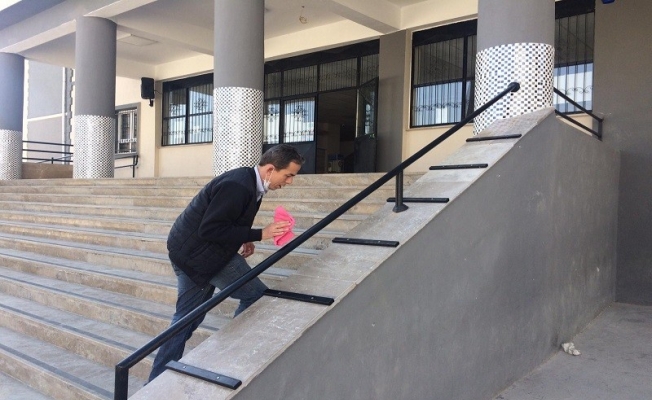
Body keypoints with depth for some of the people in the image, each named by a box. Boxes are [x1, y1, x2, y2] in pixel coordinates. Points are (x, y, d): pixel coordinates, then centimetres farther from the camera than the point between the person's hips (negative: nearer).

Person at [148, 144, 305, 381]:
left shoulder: (248, 182, 6)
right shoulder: (237, 186, -25)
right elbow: (210, 230, -25)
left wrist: (244, 239, 3)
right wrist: (258, 234, -22)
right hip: (202, 255, -10)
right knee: (256, 297, -1)